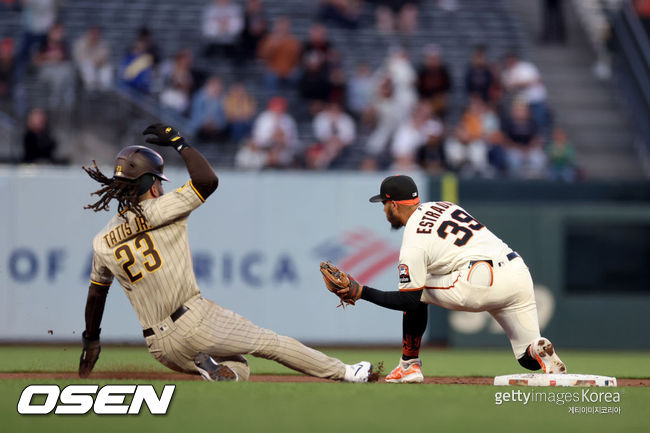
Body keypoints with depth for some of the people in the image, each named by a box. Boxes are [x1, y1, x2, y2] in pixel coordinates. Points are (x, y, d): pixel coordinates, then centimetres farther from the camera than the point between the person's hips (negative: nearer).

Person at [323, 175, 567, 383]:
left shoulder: (413, 243, 0)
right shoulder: (442, 206, 23)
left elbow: (409, 300, -3)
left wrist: (361, 292, 2)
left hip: (483, 280, -7)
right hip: (521, 275, 7)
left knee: (417, 292, 17)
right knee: (529, 360, 13)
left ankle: (409, 365, 16)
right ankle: (539, 350, -22)